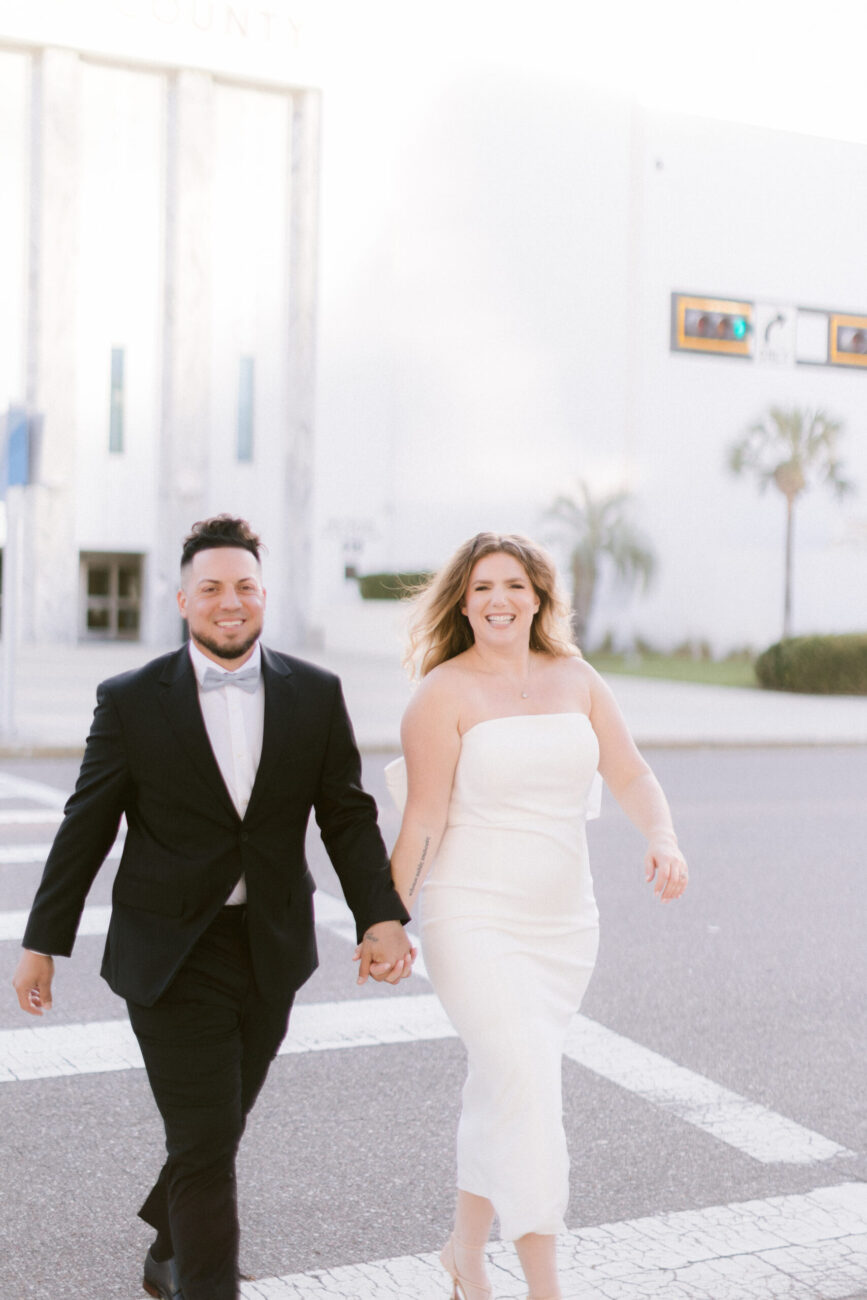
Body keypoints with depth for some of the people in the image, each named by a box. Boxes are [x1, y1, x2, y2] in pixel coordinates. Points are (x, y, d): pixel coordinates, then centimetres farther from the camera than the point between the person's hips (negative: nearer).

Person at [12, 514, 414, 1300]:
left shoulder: (316, 695, 1)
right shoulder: (131, 701, -5)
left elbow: (348, 817, 1)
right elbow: (86, 828, -1)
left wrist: (381, 917, -13)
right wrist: (43, 944, 2)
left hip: (270, 954, 4)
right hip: (172, 958, -3)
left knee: (217, 1129, 19)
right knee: (206, 1144, -7)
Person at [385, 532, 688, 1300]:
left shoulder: (576, 680, 6)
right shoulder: (445, 692, -8)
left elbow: (632, 776, 2)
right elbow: (422, 821, -10)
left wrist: (664, 838, -16)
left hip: (564, 923, 5)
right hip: (473, 921, -5)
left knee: (503, 1092, 16)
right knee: (529, 1091, -13)